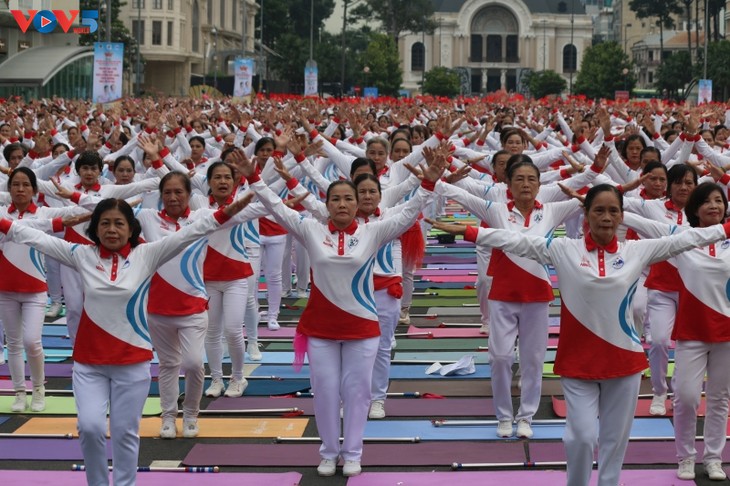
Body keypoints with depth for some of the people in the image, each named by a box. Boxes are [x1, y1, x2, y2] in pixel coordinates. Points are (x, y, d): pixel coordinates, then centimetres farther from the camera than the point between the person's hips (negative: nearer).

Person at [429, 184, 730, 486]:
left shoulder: (638, 251, 0)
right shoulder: (563, 249, -5)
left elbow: (685, 239, 3)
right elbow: (516, 241, -9)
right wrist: (465, 231, -14)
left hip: (623, 359, 2)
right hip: (578, 360, -2)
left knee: (615, 437, 11)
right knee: (582, 435, -3)